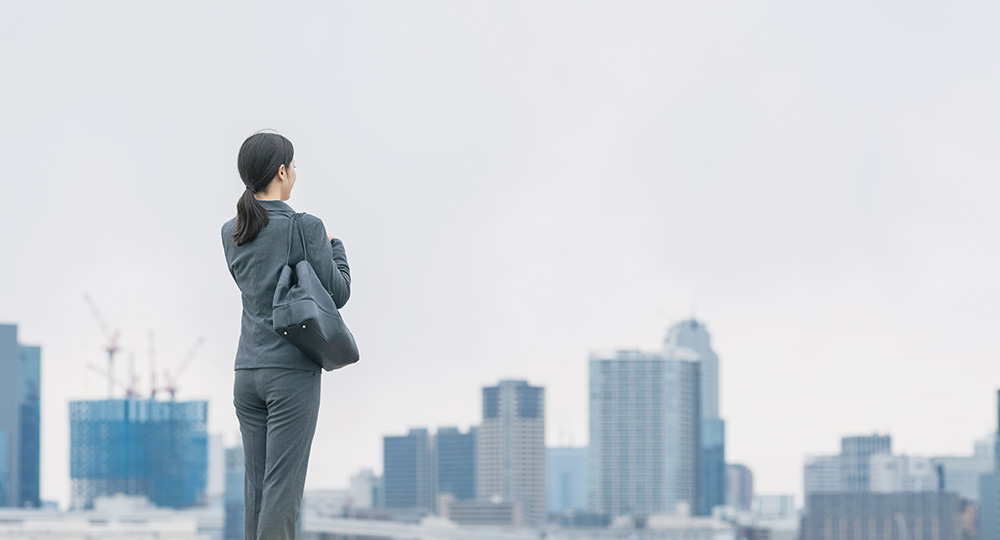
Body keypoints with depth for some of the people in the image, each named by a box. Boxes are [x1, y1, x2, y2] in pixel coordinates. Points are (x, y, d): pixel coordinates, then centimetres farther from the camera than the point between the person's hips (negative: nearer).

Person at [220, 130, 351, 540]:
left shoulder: (231, 233, 7)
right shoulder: (306, 227, -11)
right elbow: (338, 293, -5)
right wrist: (334, 246, 12)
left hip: (248, 370, 6)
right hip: (293, 370, -6)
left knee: (256, 485, 9)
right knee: (283, 487, -5)